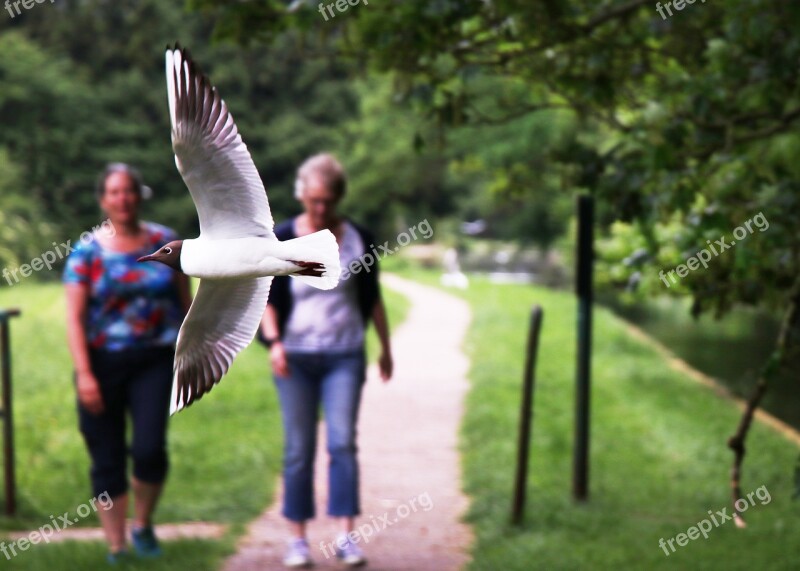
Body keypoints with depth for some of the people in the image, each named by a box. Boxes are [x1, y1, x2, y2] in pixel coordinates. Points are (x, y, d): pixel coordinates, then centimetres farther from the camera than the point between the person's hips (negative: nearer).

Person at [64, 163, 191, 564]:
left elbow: (185, 302, 12)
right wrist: (84, 374, -12)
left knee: (149, 448, -16)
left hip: (155, 361, 0)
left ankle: (143, 526, 12)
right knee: (107, 460, 3)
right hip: (103, 362, 0)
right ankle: (116, 549, 15)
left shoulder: (164, 242, 5)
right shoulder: (88, 251, 0)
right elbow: (74, 317, -4)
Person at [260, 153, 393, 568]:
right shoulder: (281, 240, 0)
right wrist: (273, 341, -14)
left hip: (344, 357, 1)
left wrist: (385, 347, 16)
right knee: (298, 449, 2)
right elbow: (268, 298, 0)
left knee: (343, 442, -9)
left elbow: (372, 299, 13)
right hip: (295, 358, 0)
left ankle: (346, 535, -7)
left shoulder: (357, 239, 4)